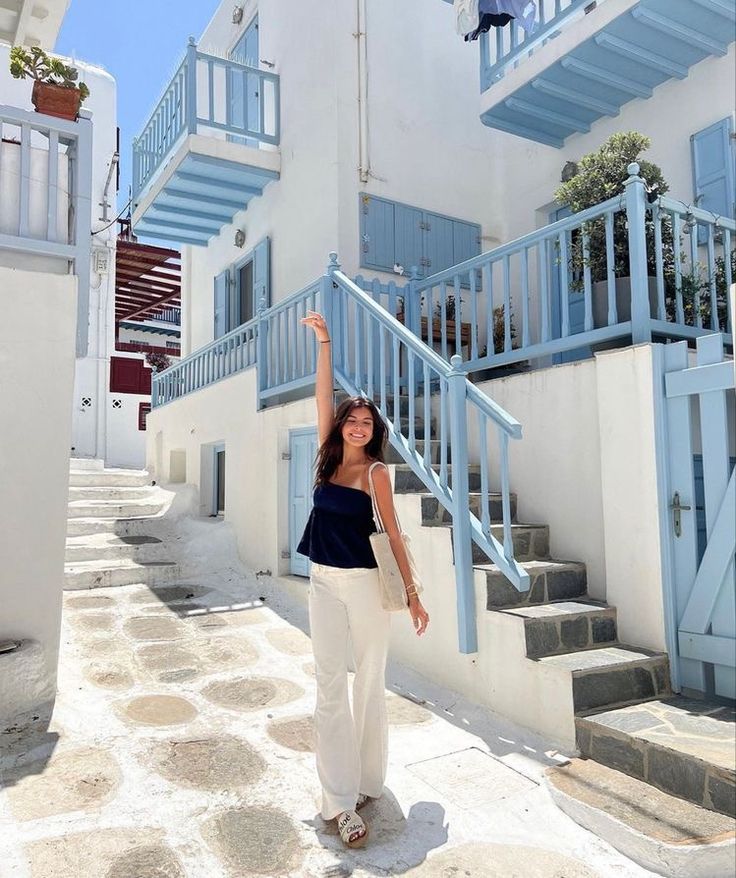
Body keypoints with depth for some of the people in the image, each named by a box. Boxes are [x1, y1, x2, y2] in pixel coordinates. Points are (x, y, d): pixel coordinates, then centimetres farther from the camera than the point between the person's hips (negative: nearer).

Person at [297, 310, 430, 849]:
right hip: (324, 583, 4)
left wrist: (413, 594, -3)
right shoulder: (330, 458, 5)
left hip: (367, 584, -4)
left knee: (370, 683, 9)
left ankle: (369, 780, 25)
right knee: (330, 688, 3)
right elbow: (324, 396, 4)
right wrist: (324, 342, 0)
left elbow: (394, 536, -4)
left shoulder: (376, 472, -6)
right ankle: (342, 800, 10)